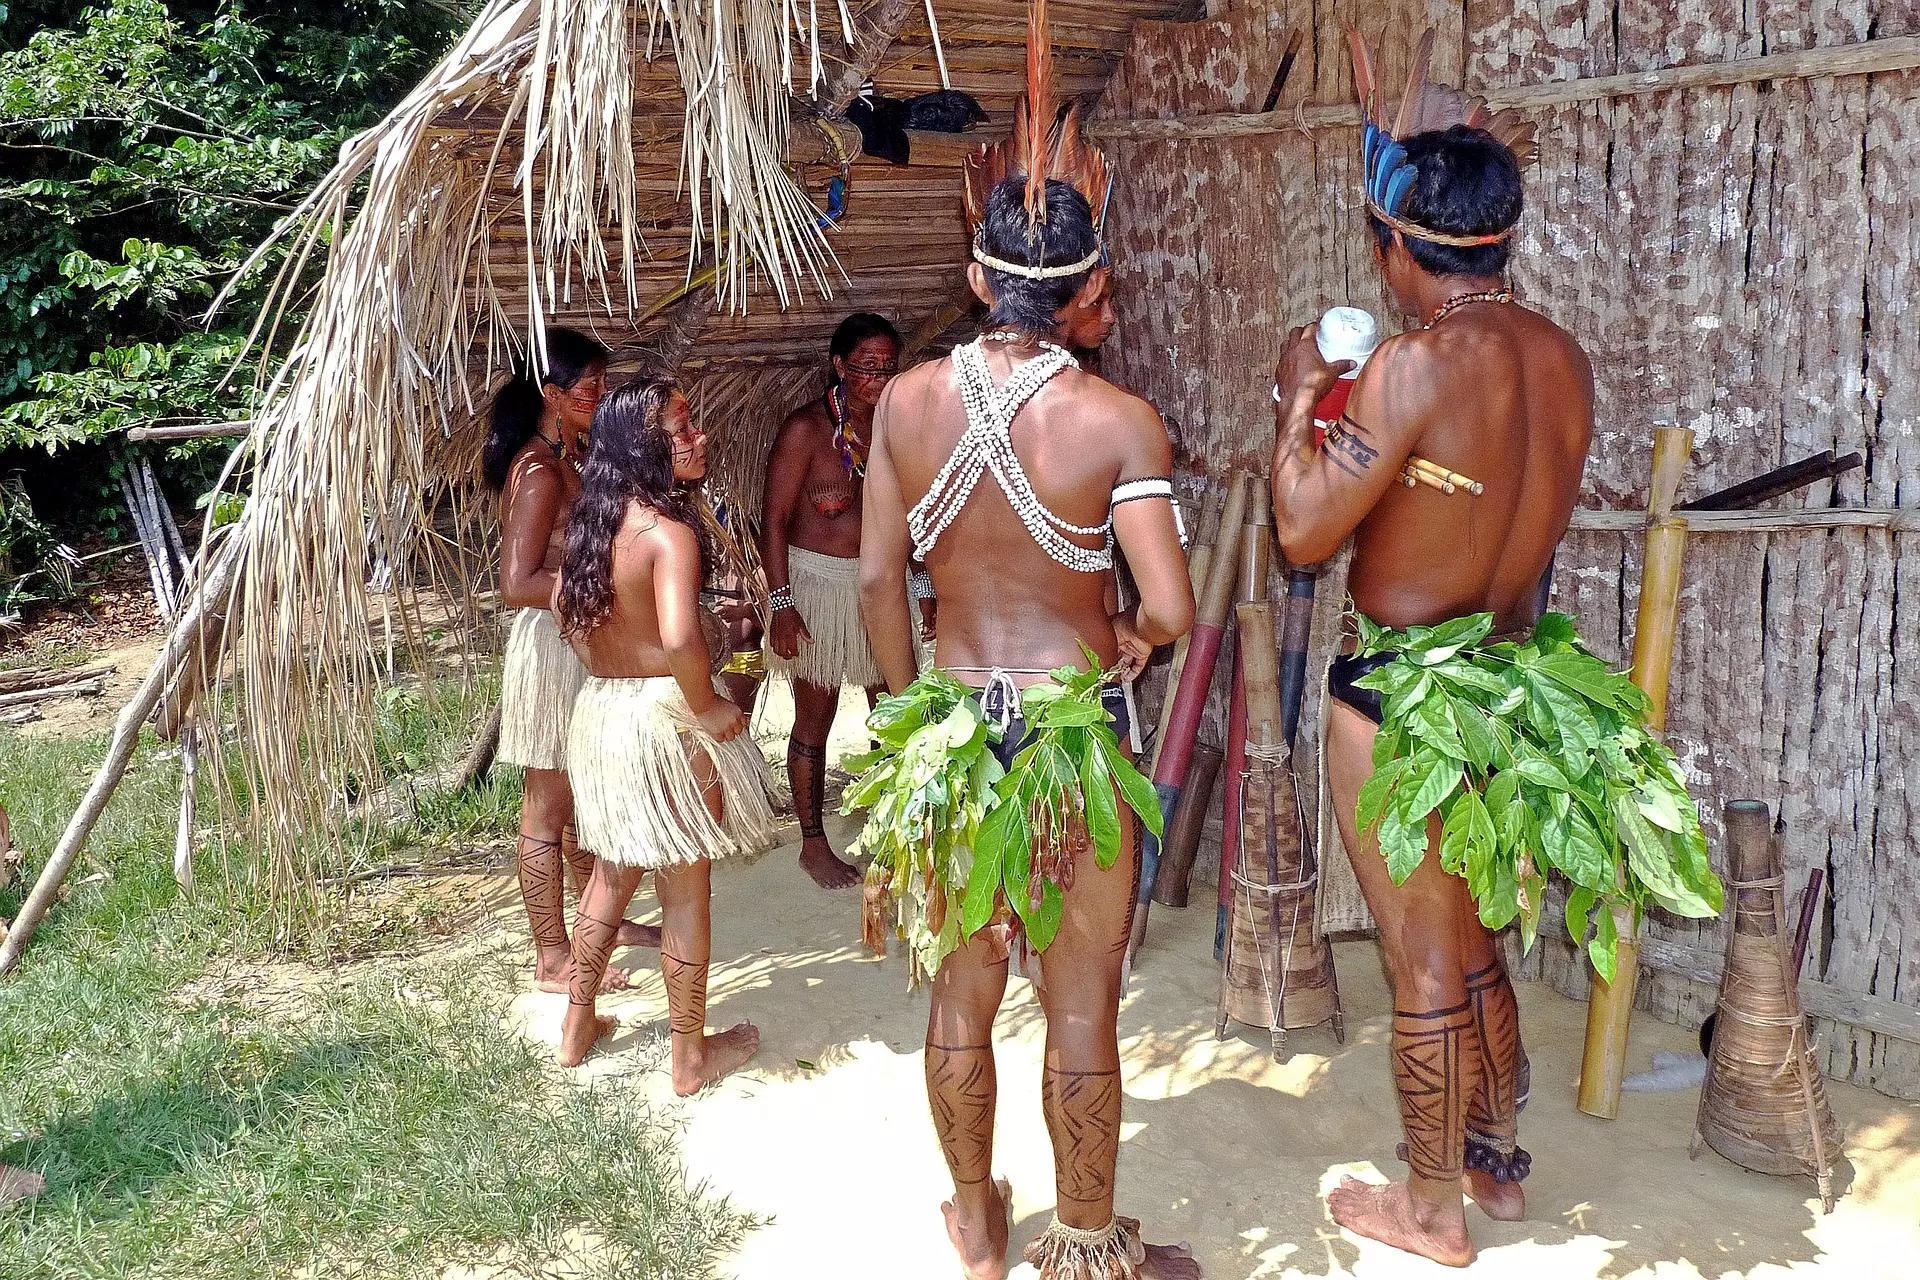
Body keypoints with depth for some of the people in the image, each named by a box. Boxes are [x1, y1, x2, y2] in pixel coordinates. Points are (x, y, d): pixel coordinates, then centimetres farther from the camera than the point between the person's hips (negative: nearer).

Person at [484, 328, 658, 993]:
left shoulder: (571, 457, 9)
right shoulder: (539, 471, -20)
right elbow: (518, 584, -25)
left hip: (584, 645, 10)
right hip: (551, 646, -10)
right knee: (548, 809, 2)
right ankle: (553, 958, 12)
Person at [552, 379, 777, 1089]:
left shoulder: (595, 519, 4)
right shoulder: (669, 530, -21)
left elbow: (565, 605, 19)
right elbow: (680, 637, -35)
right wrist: (709, 708, -20)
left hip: (598, 710, 8)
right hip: (663, 717, -8)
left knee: (614, 871, 24)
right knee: (686, 890, 7)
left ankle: (577, 1028, 35)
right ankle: (692, 1056, 20)